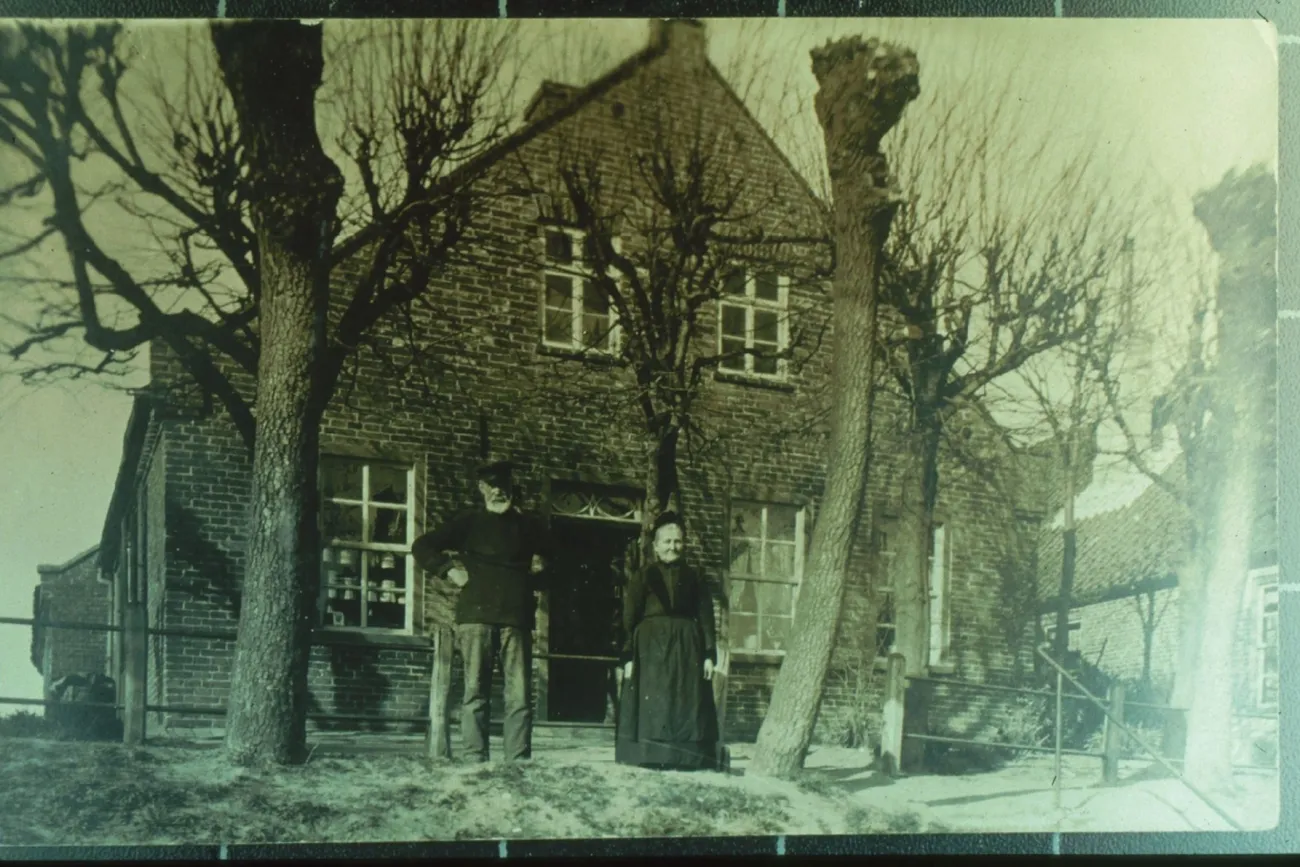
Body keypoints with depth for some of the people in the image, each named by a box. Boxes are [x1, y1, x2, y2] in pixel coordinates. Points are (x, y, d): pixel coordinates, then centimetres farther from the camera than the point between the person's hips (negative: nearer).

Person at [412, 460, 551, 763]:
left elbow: (546, 559, 33)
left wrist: (540, 567, 11)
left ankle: (518, 763, -5)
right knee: (475, 693, -5)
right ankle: (475, 761, -3)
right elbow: (422, 546, 13)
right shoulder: (469, 522, 13)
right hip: (476, 616, -2)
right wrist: (449, 571, 2)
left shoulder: (528, 526, 19)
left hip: (516, 619, 2)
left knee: (520, 695, -5)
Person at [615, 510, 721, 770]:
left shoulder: (694, 578, 12)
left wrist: (709, 654, -2)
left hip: (687, 648, 2)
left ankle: (684, 761, 0)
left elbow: (706, 617, 8)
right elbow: (629, 618, 2)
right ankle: (650, 759, -5)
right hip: (651, 647, -2)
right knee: (652, 705, -5)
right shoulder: (643, 576, 6)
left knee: (687, 706, -2)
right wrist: (629, 656, -8)